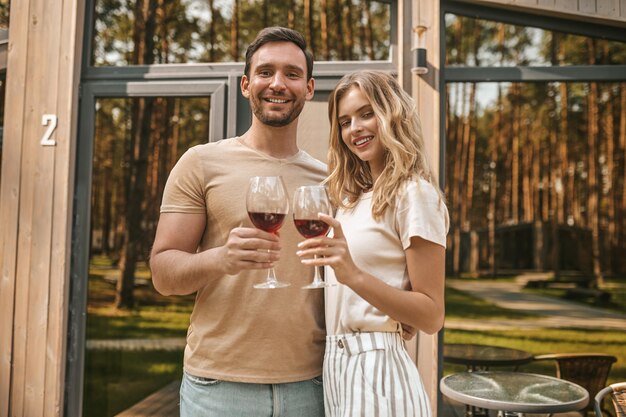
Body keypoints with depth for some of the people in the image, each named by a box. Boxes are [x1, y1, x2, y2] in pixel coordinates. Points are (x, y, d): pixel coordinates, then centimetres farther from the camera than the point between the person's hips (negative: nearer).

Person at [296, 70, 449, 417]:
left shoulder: (414, 194, -11)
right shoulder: (353, 197, 12)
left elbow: (431, 316, -15)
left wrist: (353, 275, -26)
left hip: (376, 368, -7)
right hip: (336, 365, 7)